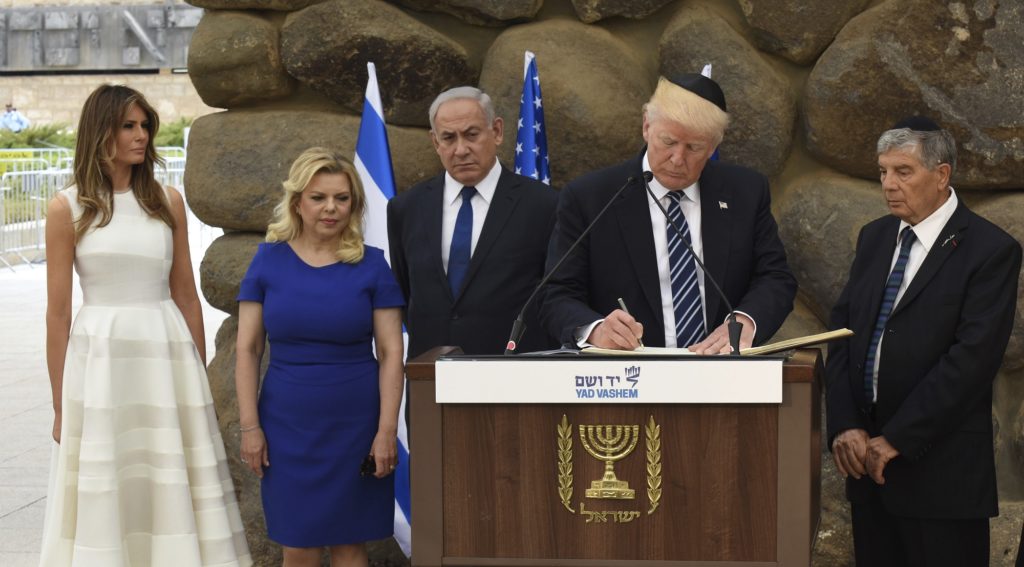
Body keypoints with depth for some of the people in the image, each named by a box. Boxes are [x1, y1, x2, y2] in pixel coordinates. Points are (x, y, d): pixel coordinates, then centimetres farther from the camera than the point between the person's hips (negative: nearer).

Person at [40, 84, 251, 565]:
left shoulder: (167, 203, 7)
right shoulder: (68, 208, -1)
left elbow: (186, 296, 12)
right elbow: (58, 313, -1)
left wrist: (198, 377, 11)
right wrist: (60, 403, -2)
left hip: (168, 358, 3)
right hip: (99, 358, -2)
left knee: (173, 490, 4)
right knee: (102, 496, 1)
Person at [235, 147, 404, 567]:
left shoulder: (371, 265, -1)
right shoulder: (269, 261, 1)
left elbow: (391, 353, -2)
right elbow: (247, 349, 1)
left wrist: (387, 431, -8)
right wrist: (250, 426, -4)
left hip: (356, 425, 0)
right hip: (288, 425, 1)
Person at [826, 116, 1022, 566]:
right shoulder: (874, 238, 13)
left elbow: (972, 358, -15)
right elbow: (842, 331, 9)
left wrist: (896, 439, -16)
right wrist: (844, 426, -5)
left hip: (940, 469, -5)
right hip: (867, 456, 6)